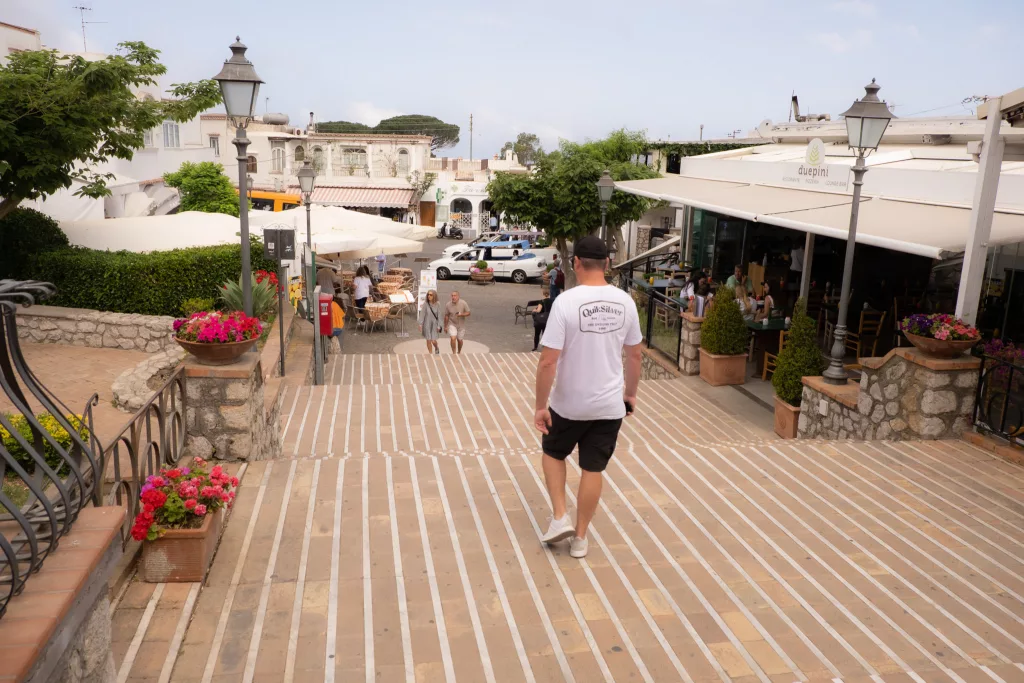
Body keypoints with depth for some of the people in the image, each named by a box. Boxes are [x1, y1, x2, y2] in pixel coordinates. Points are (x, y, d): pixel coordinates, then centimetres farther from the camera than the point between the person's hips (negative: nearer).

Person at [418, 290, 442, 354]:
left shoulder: (437, 304, -9)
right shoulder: (425, 303, -13)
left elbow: (439, 315, -4)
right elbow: (422, 314, -10)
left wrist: (439, 326, -5)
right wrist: (420, 325, -13)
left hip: (434, 324, 0)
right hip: (427, 324, 0)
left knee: (433, 341, -3)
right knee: (428, 340, 3)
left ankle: (436, 348, 31)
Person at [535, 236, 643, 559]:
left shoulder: (566, 301, -18)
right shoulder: (625, 302, -3)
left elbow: (548, 361, -19)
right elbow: (635, 355, 8)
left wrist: (540, 406, -10)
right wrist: (630, 393, 21)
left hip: (568, 404, -3)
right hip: (610, 405, 3)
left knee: (553, 453, 24)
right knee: (593, 469, 14)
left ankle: (560, 518, 17)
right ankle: (580, 538, 26)